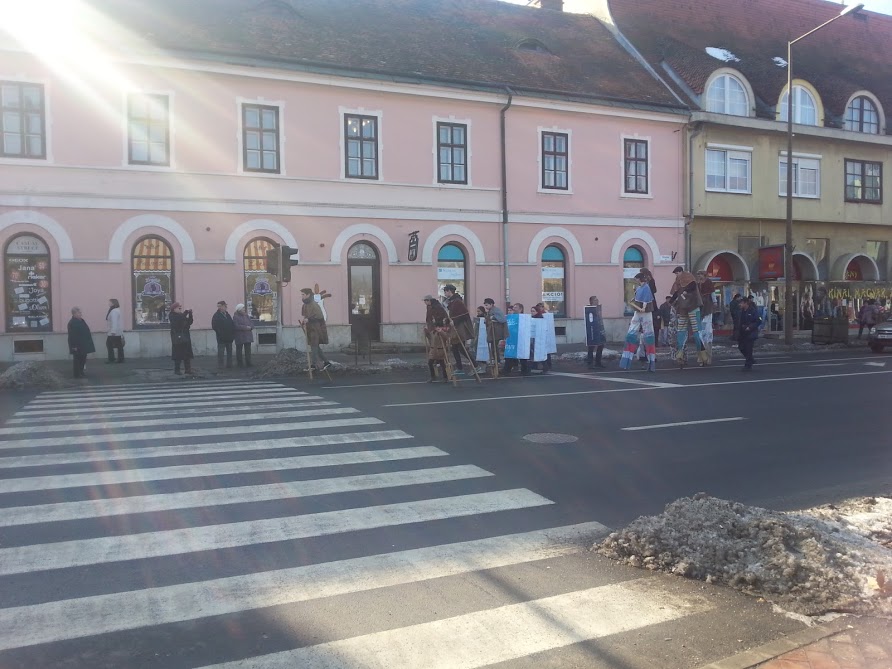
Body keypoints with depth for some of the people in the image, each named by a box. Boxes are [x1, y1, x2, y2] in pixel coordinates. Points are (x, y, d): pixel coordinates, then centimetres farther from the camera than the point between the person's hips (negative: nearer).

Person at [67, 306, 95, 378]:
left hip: (83, 345, 9)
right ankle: (77, 374, 4)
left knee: (83, 359, 14)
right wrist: (74, 346, -24)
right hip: (77, 346, -9)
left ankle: (81, 372, 24)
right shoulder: (72, 323, -16)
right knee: (77, 359, -2)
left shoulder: (81, 321, 12)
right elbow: (72, 336, -21)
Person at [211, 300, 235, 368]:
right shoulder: (216, 315, -6)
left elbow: (232, 325, 15)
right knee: (220, 352, -2)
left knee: (229, 352, 11)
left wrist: (233, 333, 3)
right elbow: (214, 326, -13)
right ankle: (220, 365, 3)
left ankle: (229, 364, 19)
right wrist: (220, 333, -18)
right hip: (221, 338, -6)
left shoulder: (227, 314, 13)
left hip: (229, 337, 7)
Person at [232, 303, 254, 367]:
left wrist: (250, 327, -11)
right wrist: (245, 327, -18)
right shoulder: (235, 317, -4)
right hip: (239, 337, -5)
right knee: (239, 351, 1)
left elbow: (251, 324, 11)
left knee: (248, 350, 3)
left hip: (247, 336, 5)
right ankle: (239, 364, 6)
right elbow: (236, 326, -17)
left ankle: (248, 363, 7)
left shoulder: (246, 316, 15)